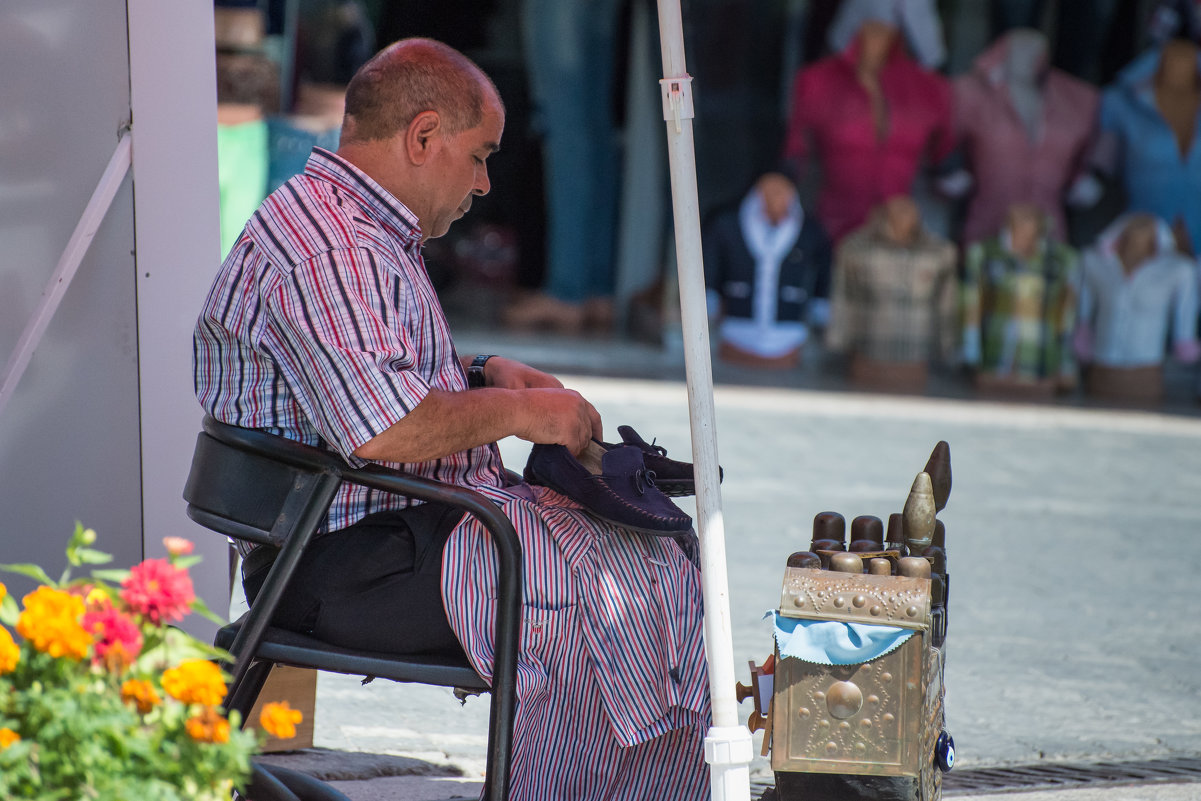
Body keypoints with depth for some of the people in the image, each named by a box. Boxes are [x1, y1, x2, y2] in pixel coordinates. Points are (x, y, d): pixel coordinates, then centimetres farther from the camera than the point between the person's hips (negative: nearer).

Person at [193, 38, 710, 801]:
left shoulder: (367, 229, 17)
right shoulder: (324, 251, -20)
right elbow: (383, 430, -30)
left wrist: (482, 373, 15)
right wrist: (517, 412, -16)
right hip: (352, 563, -11)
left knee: (661, 549, 4)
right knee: (610, 589, -20)